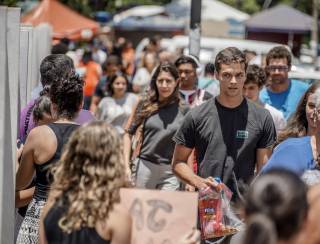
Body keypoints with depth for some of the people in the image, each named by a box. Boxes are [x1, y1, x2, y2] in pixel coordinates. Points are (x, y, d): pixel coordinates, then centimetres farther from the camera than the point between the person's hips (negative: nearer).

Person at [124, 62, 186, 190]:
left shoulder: (184, 110, 1)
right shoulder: (145, 105, 4)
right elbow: (128, 133, 8)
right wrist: (126, 164, -1)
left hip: (170, 172, -1)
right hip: (143, 167, 1)